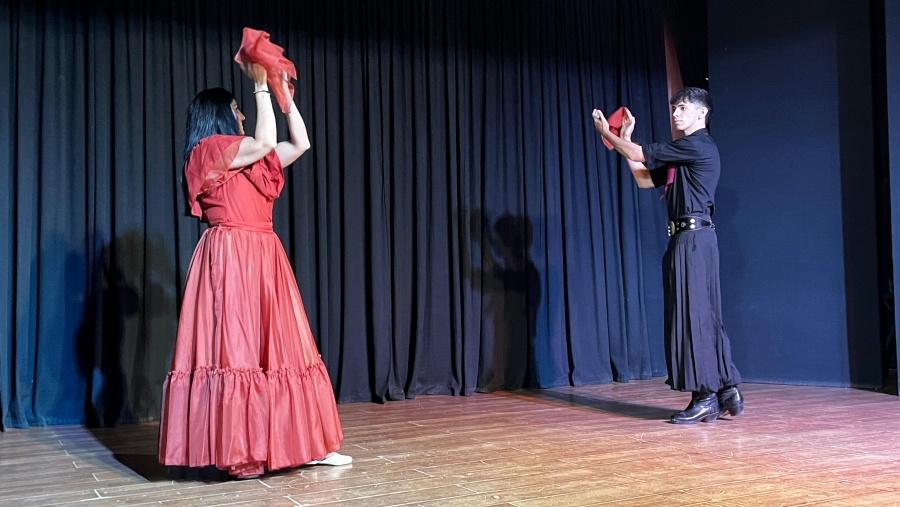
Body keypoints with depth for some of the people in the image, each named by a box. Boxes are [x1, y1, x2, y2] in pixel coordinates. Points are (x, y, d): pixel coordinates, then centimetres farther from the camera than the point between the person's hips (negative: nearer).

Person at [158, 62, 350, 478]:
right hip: (231, 260, -8)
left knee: (279, 348, 6)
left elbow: (300, 144, 20)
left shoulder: (249, 160, 21)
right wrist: (260, 87, -3)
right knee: (234, 347, -9)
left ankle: (300, 443, 10)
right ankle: (237, 451, -5)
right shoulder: (208, 151, -2)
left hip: (263, 259, 9)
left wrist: (285, 94, 20)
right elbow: (266, 143, -12)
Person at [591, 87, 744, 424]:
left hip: (694, 237, -10)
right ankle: (726, 391, 14)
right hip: (685, 239, 10)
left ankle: (706, 396, -4)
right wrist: (624, 137, 22)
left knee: (693, 314, -8)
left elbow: (638, 155, -8)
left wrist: (607, 133, 8)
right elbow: (644, 178, 23)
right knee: (704, 316, 10)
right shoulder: (682, 154, 21)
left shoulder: (698, 146, -9)